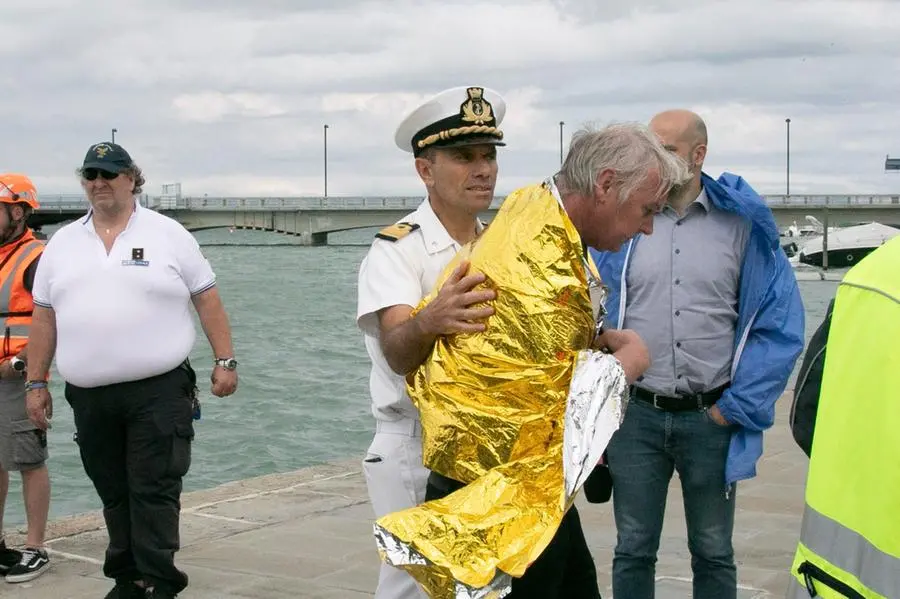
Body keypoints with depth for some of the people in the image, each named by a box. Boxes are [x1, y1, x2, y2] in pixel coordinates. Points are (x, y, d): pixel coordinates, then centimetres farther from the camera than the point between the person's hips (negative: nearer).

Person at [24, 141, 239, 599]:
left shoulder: (167, 235, 2)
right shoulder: (62, 243, 11)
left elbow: (207, 300, 2)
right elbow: (44, 317, 13)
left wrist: (224, 361, -4)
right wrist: (36, 384, 10)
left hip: (159, 393, -4)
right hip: (90, 398, 4)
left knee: (154, 492, -4)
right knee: (114, 494, 11)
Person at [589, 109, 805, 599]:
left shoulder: (743, 225, -2)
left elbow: (780, 325, -2)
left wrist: (737, 407, -6)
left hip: (711, 416, 0)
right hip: (636, 414, 1)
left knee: (713, 554, 13)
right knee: (633, 551, 10)